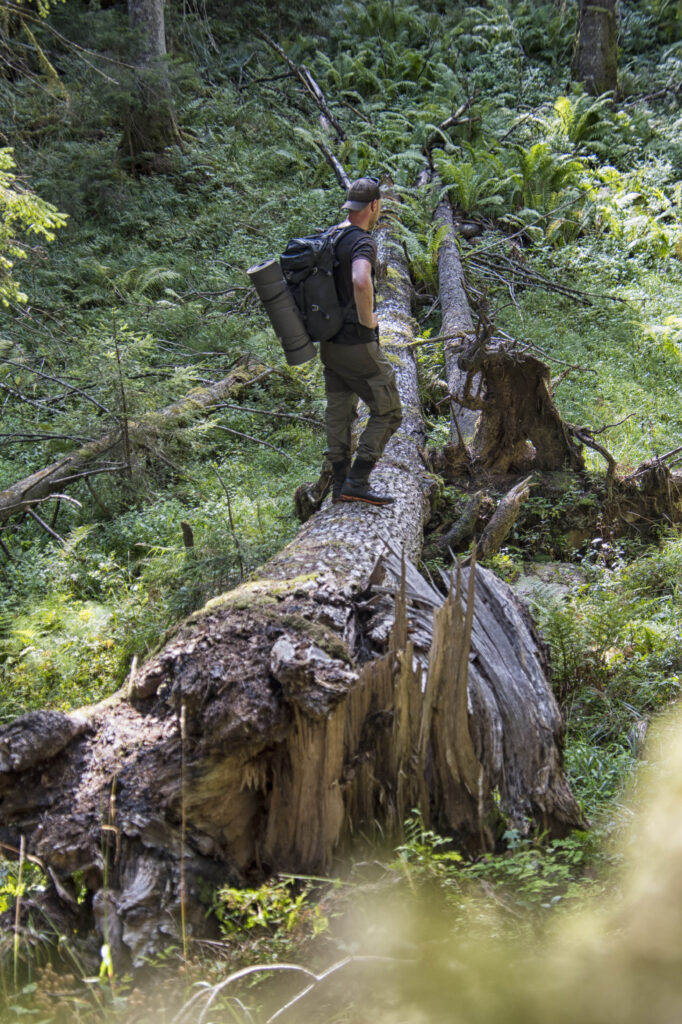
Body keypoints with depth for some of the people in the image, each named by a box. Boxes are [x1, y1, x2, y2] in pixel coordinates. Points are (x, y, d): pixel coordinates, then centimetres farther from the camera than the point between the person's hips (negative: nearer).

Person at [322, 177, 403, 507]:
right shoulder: (362, 242, -19)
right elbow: (361, 281, -40)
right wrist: (368, 319, -23)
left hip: (329, 341, 9)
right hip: (357, 344, -8)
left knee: (338, 412, 16)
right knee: (387, 411, 2)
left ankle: (341, 483, 21)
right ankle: (357, 482, -3)